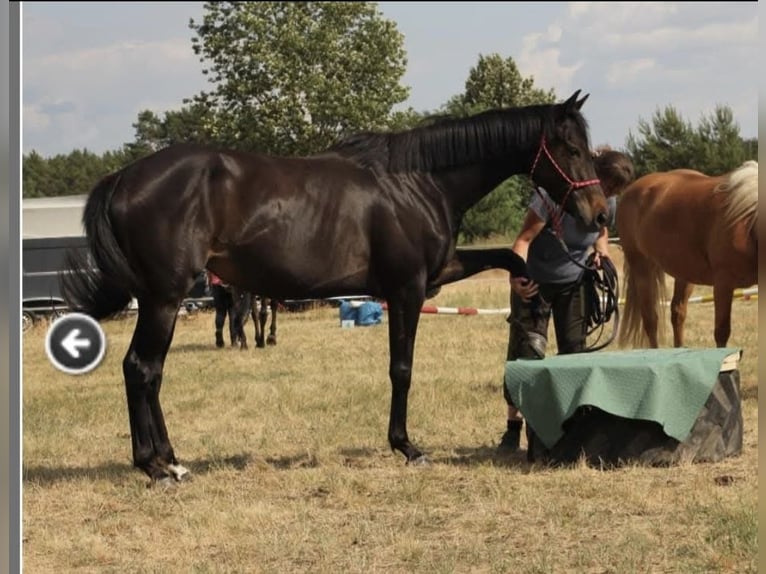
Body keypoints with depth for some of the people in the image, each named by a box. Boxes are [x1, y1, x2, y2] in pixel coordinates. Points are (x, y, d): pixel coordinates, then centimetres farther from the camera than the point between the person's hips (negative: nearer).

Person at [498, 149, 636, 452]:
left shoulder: (608, 203, -7)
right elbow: (525, 238, -27)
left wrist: (601, 250, -9)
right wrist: (516, 275, -43)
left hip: (574, 283, 5)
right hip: (535, 282, -5)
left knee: (575, 351, 3)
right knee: (526, 350, -5)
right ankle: (513, 425, 5)